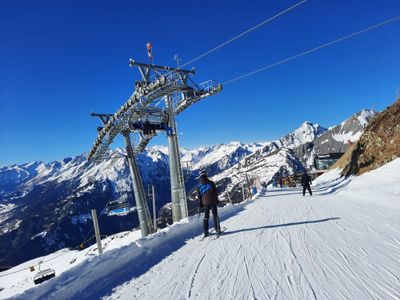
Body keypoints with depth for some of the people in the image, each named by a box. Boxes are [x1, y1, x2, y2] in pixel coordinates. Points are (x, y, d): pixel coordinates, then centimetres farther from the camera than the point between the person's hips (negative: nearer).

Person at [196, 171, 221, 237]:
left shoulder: (199, 186, 3)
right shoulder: (211, 183, -4)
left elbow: (199, 196, 6)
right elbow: (215, 193, -3)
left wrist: (200, 204, 14)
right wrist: (217, 200, 5)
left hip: (205, 203, 2)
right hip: (213, 202, -2)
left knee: (206, 216, 11)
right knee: (215, 215, 8)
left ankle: (205, 231, 9)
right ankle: (217, 230, 6)